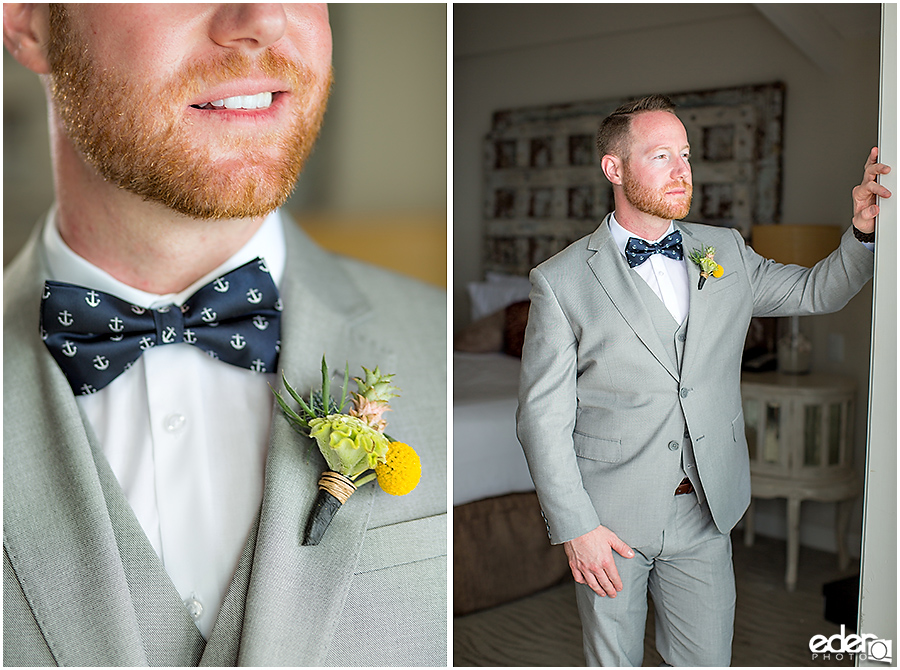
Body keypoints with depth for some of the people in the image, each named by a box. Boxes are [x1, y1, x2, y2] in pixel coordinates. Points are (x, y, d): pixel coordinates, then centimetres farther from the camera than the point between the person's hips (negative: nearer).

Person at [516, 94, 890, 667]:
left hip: (707, 513, 4)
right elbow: (543, 416, -9)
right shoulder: (562, 281, -9)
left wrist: (864, 231, -4)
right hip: (611, 518, -3)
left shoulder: (726, 251, 5)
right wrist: (576, 527, -12)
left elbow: (817, 292, 16)